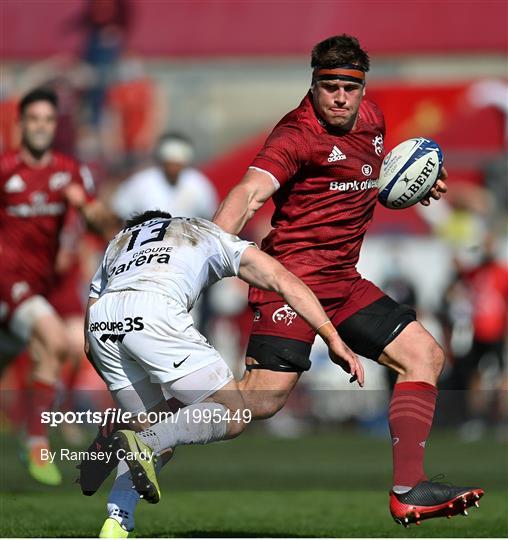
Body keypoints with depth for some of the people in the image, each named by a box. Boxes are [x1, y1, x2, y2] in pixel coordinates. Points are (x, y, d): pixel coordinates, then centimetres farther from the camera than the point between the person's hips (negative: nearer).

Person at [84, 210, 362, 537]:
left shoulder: (117, 242, 39)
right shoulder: (207, 232, 32)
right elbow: (283, 280, 19)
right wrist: (333, 340, 15)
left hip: (101, 321, 5)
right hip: (154, 313, -5)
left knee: (156, 430, 19)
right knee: (232, 417, 3)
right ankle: (143, 445, -21)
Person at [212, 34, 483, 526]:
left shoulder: (371, 119, 10)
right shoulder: (298, 135, -14)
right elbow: (249, 193, -29)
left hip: (344, 280, 9)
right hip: (294, 275, -9)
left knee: (424, 355, 6)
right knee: (262, 401, -19)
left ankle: (408, 490, 3)